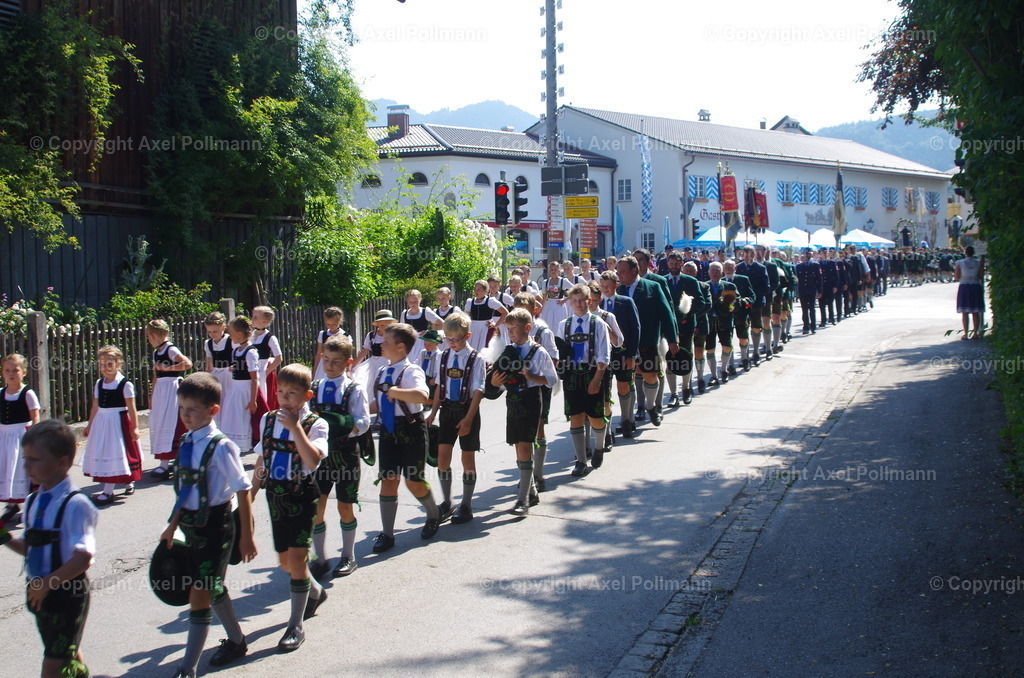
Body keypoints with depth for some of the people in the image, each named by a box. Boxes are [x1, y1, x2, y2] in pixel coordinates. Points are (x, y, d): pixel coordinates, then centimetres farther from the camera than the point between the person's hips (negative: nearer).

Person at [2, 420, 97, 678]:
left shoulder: (75, 505, -21)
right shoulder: (33, 502, 4)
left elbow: (83, 558, -26)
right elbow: (32, 548, 14)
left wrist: (46, 584, -23)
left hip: (67, 596, -7)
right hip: (41, 593, 7)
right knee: (69, 655, 24)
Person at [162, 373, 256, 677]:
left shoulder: (221, 447, -19)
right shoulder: (187, 442, 3)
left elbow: (243, 490, -15)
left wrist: (246, 536, -12)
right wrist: (173, 526, 15)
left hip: (215, 525, -8)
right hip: (192, 525, 8)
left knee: (199, 594, -6)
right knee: (213, 587, 21)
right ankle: (236, 641, 42)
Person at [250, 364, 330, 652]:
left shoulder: (315, 425, -10)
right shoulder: (268, 420, 6)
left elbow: (313, 460, -26)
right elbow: (261, 461, 14)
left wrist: (295, 427, -27)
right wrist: (250, 495, 16)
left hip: (302, 497, -6)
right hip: (275, 496, 6)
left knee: (296, 558, -9)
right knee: (285, 560, 15)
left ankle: (296, 626, 3)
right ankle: (315, 592, 44)